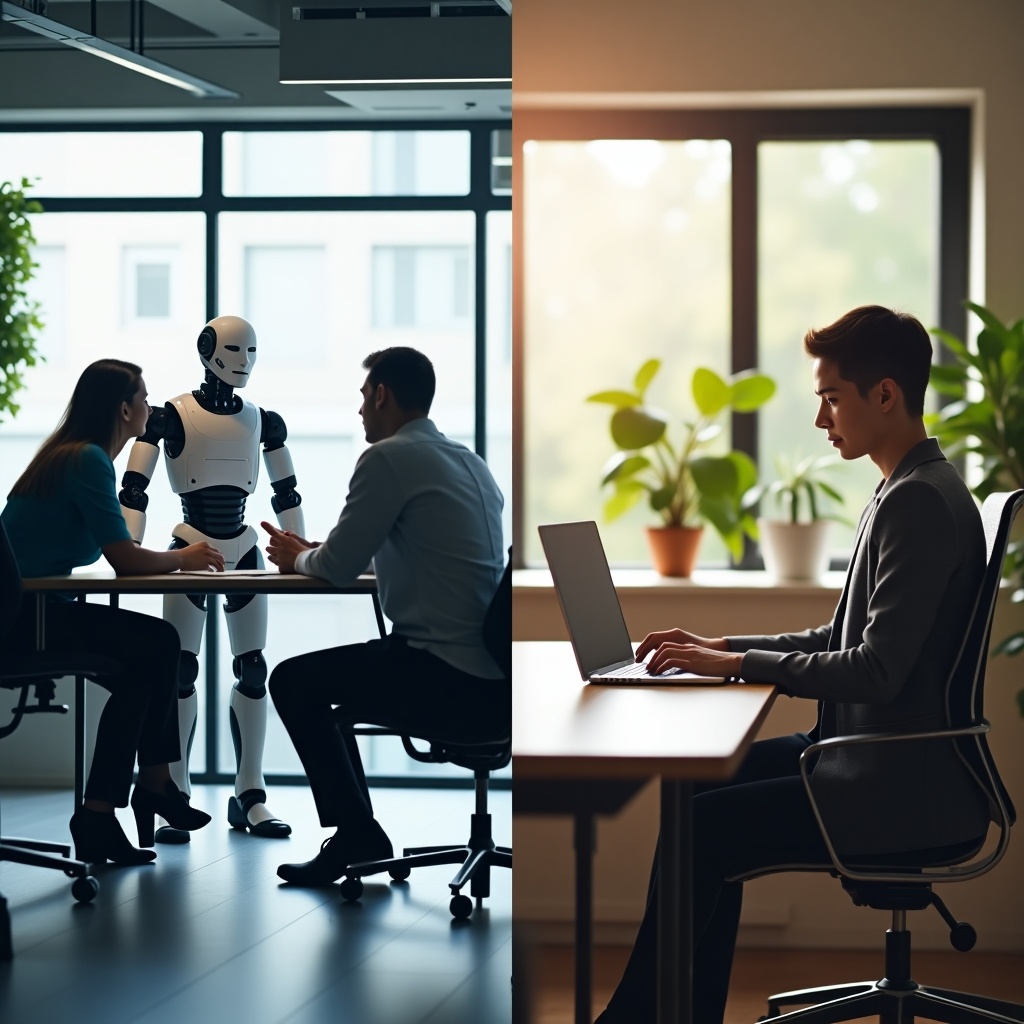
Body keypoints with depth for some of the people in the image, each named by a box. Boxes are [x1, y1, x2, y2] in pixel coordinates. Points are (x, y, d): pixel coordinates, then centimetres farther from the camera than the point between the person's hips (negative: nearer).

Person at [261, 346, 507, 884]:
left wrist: (298, 558, 13)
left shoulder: (389, 457, -11)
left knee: (292, 681, 6)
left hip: (445, 677, -9)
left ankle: (357, 833, 7)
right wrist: (311, 552, 24)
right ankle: (359, 838, 26)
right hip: (494, 681, 9)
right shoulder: (468, 461, 16)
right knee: (326, 689, 25)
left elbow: (339, 566, -9)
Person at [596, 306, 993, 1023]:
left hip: (904, 789, -11)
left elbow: (875, 671, -24)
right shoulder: (907, 492, 14)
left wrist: (737, 663, -14)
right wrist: (723, 649, 8)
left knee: (700, 830, -13)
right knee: (714, 781, 10)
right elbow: (844, 640, 19)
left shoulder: (922, 502, -19)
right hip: (880, 761, 11)